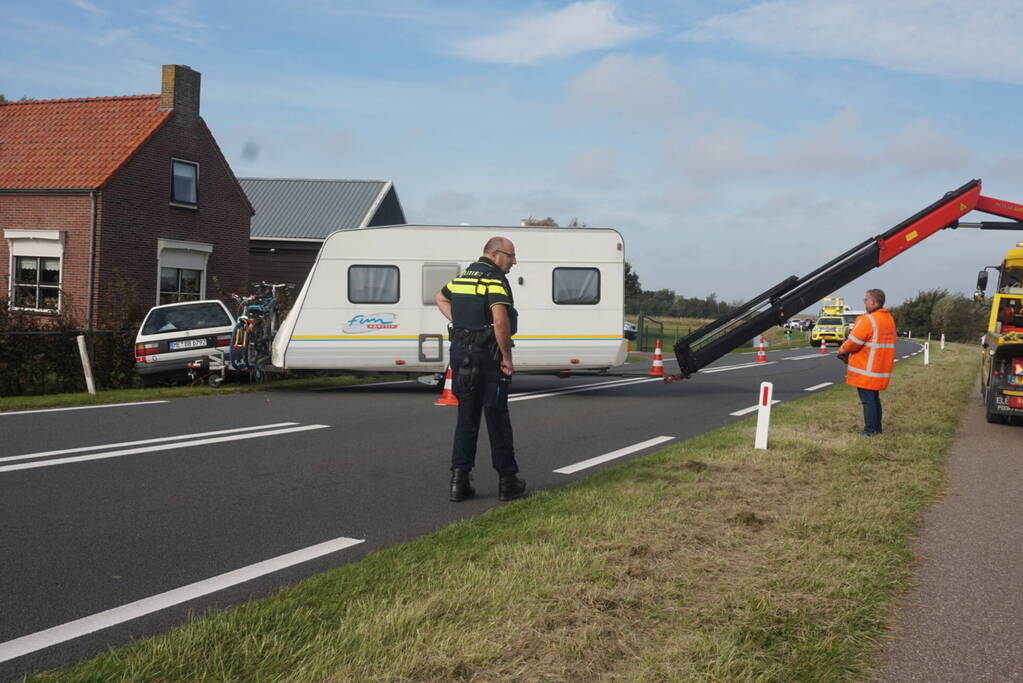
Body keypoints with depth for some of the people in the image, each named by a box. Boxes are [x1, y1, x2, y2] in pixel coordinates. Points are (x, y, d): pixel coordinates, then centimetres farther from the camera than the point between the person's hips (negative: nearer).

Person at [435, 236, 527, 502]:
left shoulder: (462, 276, 13)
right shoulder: (494, 280, -13)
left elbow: (440, 297, 32)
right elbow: (500, 321, -26)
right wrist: (507, 357, -18)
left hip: (460, 351, 7)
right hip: (487, 354, -7)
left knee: (466, 417, 11)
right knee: (497, 420, 2)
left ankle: (459, 480, 7)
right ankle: (507, 482, 11)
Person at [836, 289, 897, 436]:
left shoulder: (868, 320, -19)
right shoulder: (889, 319, 11)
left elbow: (853, 342, -18)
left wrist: (842, 350, 2)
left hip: (867, 370, -9)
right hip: (881, 368, 9)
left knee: (867, 400, -3)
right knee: (874, 399, 19)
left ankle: (870, 431, -1)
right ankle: (877, 429, 26)